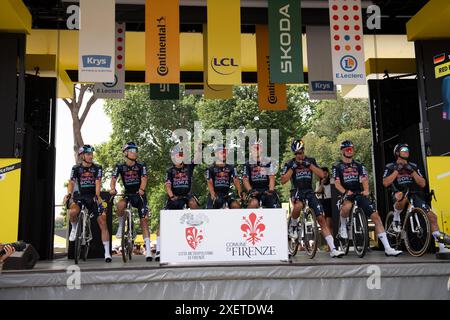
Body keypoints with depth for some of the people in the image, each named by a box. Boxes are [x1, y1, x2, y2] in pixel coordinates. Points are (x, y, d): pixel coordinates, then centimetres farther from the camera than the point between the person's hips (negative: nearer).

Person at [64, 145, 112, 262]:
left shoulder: (97, 168, -1)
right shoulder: (76, 168, 3)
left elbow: (98, 182, -14)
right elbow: (71, 182, -6)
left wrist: (97, 196, -31)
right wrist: (69, 194, -26)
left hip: (94, 197, 0)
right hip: (81, 196, 0)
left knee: (102, 223, -10)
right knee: (72, 212, -33)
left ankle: (107, 253, -2)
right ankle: (74, 228, 3)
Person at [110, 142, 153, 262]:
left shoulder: (141, 166, -3)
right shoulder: (120, 166, -1)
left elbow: (144, 178, -17)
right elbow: (113, 179, -12)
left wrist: (141, 189, -37)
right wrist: (112, 189, -34)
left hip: (139, 195, -1)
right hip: (127, 194, 1)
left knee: (144, 221, -8)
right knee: (120, 205, -35)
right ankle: (121, 226, -7)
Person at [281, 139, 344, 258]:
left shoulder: (311, 161, 7)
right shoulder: (290, 163, 1)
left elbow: (321, 175, -5)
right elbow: (283, 180, -9)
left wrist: (309, 165, -13)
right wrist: (293, 168, -15)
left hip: (309, 191, 3)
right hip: (297, 191, -2)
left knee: (321, 218, -9)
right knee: (298, 206, -39)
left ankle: (333, 249, -8)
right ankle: (293, 227, -7)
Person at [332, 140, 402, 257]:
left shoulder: (359, 165, 14)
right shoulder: (337, 166, 5)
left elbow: (364, 179, 2)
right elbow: (337, 183, -5)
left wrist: (366, 190, -20)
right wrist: (345, 192, -24)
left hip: (359, 194, 3)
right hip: (347, 194, -3)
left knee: (375, 216, -11)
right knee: (347, 206, -40)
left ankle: (388, 248, -9)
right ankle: (343, 227, -7)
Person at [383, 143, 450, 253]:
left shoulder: (413, 166, 11)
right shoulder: (391, 167, 2)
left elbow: (422, 184, 3)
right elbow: (385, 183, -14)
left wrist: (413, 172, -8)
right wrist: (397, 170, -13)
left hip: (414, 196, 4)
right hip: (398, 195, -4)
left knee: (432, 216, -7)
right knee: (403, 196, -42)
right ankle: (396, 218, -12)